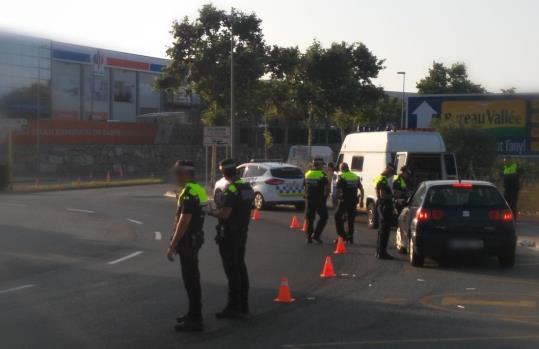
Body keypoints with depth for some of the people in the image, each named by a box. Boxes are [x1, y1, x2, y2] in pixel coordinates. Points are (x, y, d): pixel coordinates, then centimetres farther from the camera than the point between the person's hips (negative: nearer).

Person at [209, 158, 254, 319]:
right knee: (240, 267, 15)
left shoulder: (231, 190, -19)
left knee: (232, 270, -4)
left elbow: (224, 214, -25)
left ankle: (234, 307, 0)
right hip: (242, 232, 9)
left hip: (229, 235, -9)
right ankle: (243, 305, 21)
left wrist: (212, 212, -7)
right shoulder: (247, 187, 8)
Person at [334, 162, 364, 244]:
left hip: (344, 201, -5)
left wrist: (338, 196, 1)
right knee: (351, 219, 13)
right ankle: (350, 238, 17)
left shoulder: (342, 177, -8)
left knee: (338, 217, 7)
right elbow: (362, 190, 11)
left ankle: (342, 235, -2)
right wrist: (361, 201, 16)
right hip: (353, 202, 5)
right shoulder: (356, 177, 10)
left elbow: (338, 191, -16)